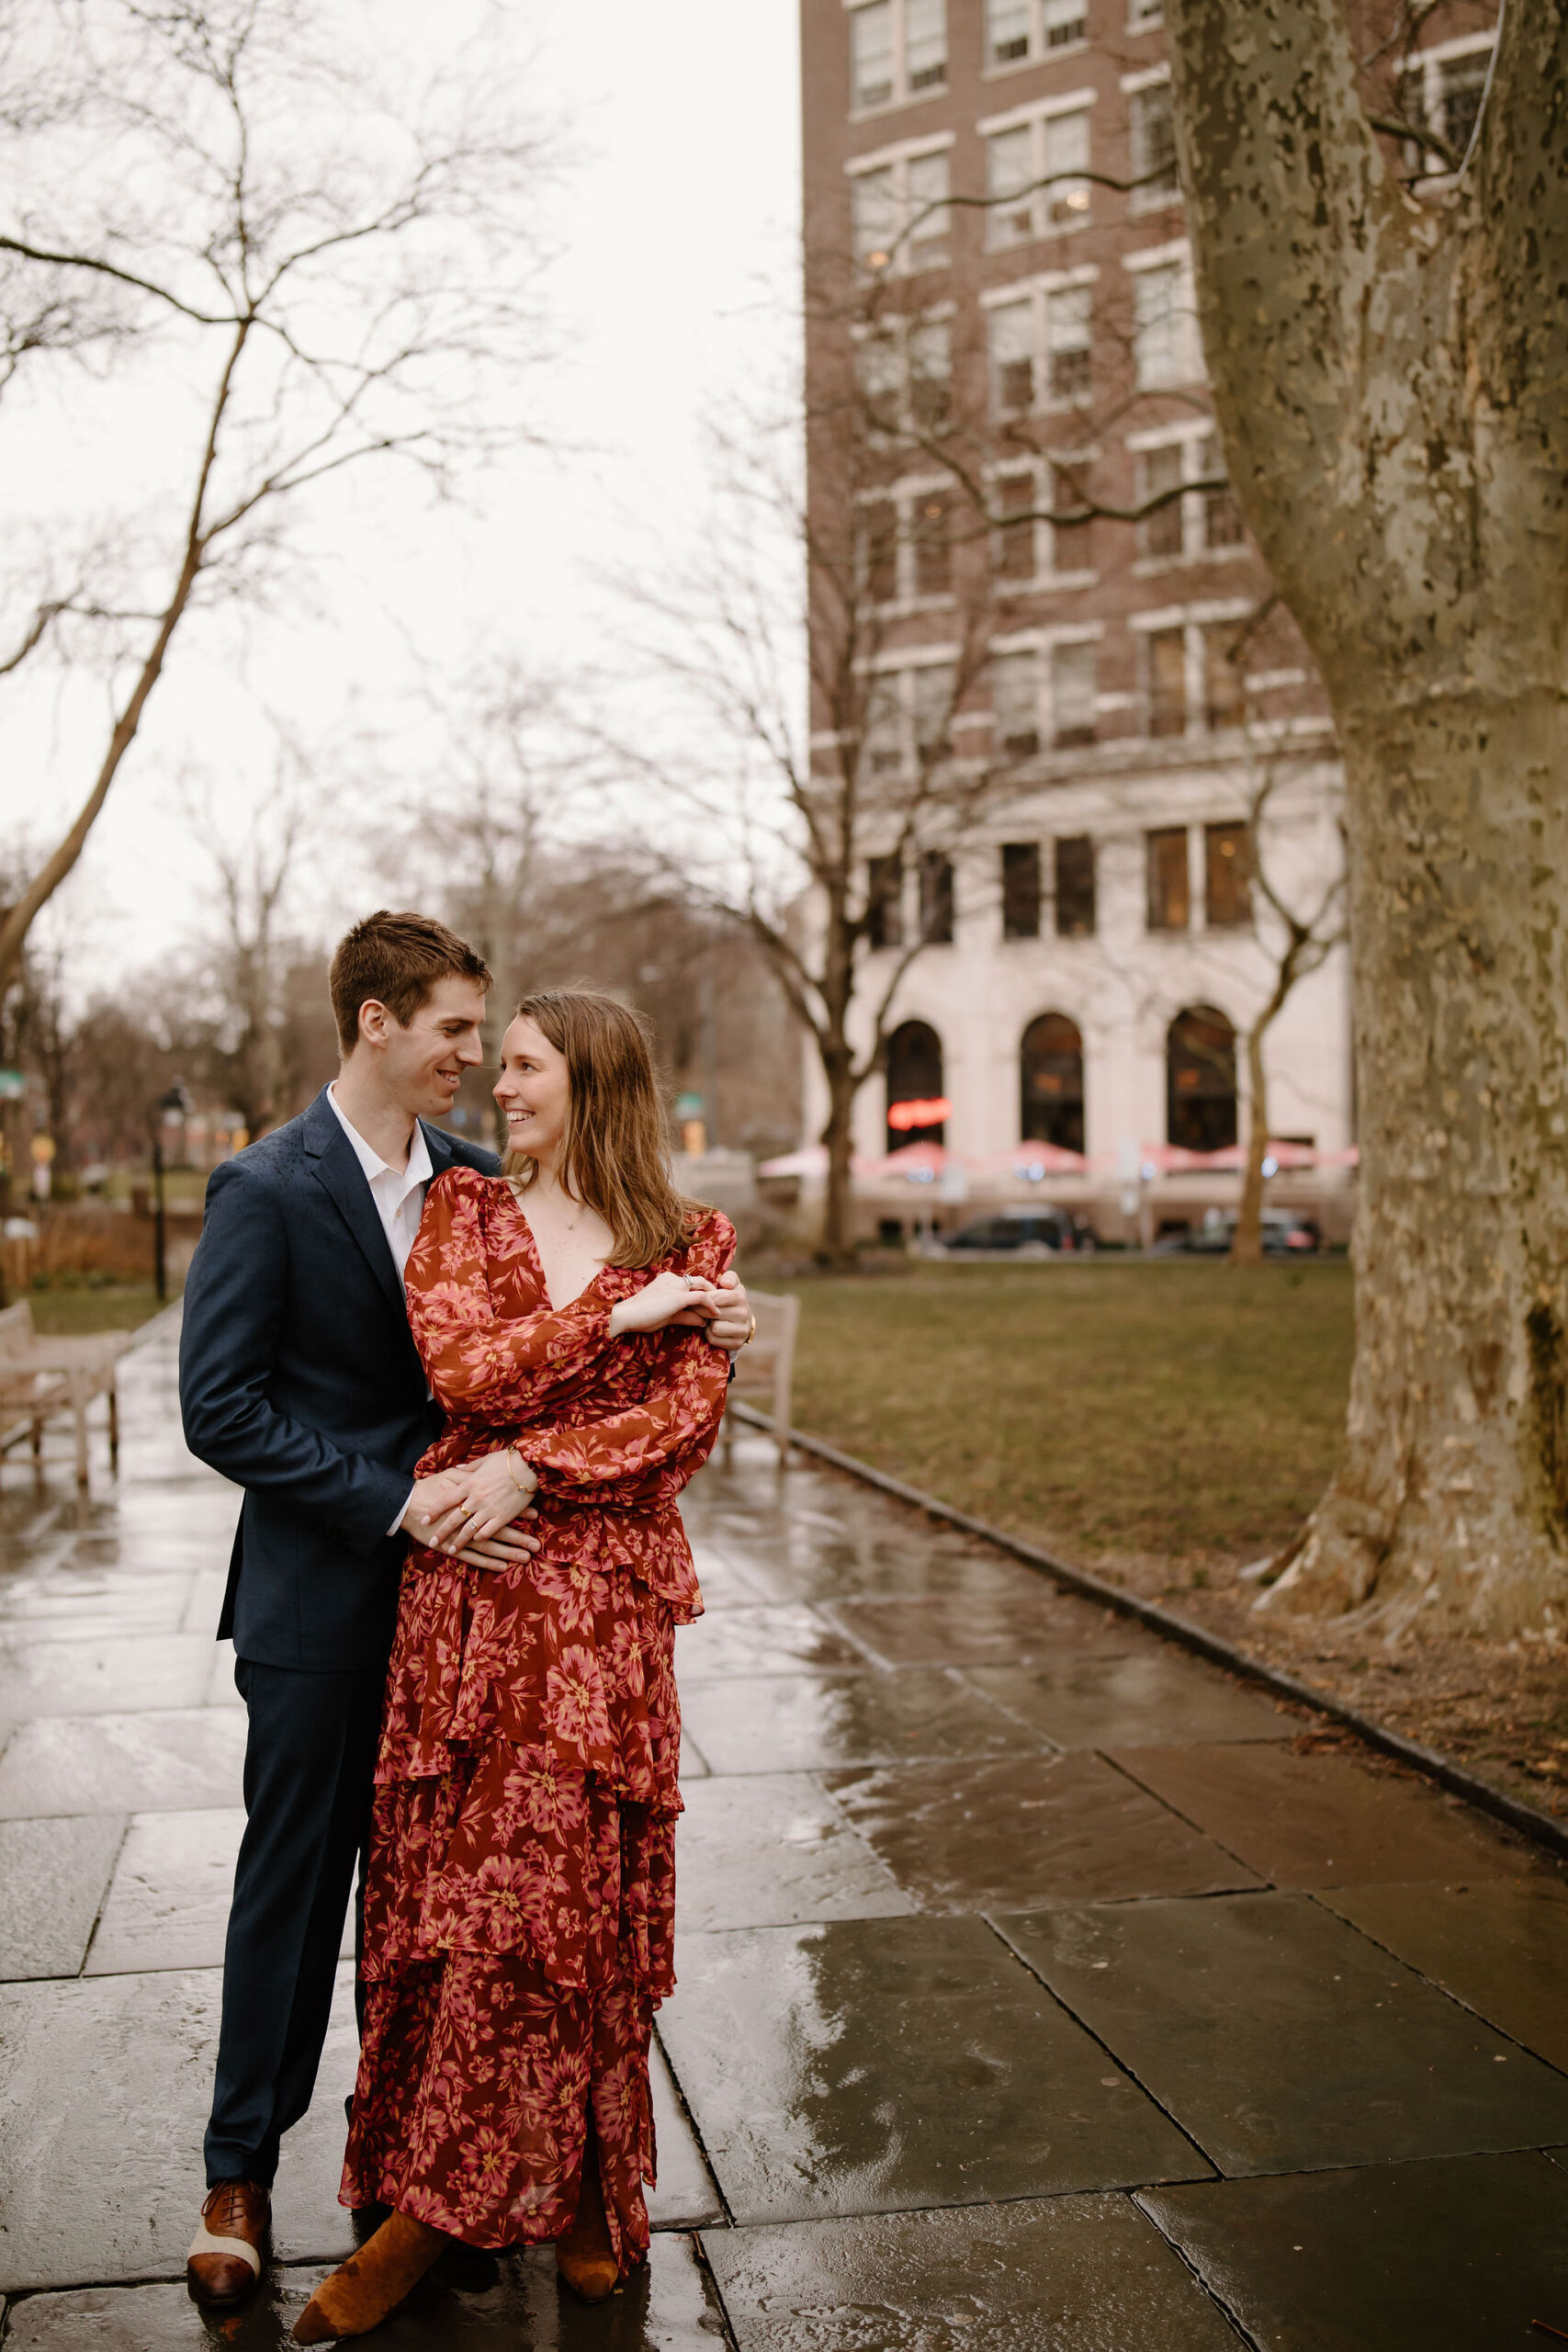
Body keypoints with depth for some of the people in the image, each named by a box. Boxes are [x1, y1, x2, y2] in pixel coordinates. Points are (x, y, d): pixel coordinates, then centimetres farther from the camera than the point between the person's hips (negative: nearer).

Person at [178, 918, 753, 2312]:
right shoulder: (266, 1190, -13)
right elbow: (221, 1409, -16)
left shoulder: (474, 1179, 4)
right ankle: (243, 2169, 26)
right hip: (321, 1600, -4)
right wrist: (397, 1502, -21)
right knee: (293, 1880, 8)